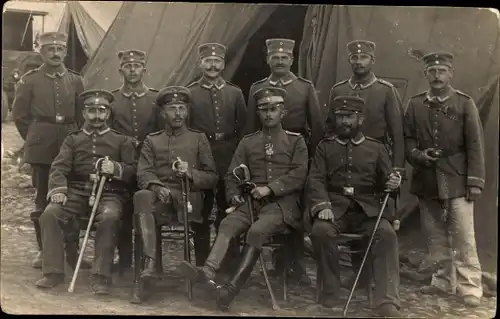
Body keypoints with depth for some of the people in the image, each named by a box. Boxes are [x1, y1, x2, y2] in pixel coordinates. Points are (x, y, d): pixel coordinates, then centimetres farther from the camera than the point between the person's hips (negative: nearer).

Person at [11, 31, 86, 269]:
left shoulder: (75, 80, 9)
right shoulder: (29, 80, 3)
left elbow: (83, 115, 14)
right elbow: (19, 115, 7)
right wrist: (34, 139, 6)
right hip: (41, 150, -1)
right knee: (42, 199, 3)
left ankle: (71, 249, 15)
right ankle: (43, 250, 13)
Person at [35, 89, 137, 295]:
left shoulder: (122, 140, 17)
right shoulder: (72, 140, 20)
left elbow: (133, 170, 8)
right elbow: (59, 167, 5)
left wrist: (116, 168, -15)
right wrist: (58, 189, -16)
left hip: (109, 193, -2)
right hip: (77, 192, 2)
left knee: (109, 217, -35)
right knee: (50, 214, -25)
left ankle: (100, 276, -29)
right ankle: (53, 271, -16)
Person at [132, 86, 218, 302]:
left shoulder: (199, 139, 17)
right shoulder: (152, 140, 20)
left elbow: (212, 177, 10)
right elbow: (143, 174, 6)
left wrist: (190, 173, -12)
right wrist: (157, 187, -17)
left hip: (188, 199, -1)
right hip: (160, 198, 1)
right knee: (142, 196, -34)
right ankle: (150, 263, -43)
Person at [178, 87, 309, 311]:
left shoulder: (295, 141, 10)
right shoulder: (247, 142, 19)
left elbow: (299, 175, -2)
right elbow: (232, 175, 15)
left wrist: (269, 188, -15)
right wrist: (235, 196, -6)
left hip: (283, 202, -3)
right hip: (252, 201, 3)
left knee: (257, 230, -33)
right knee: (227, 224, -28)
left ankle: (233, 287, -37)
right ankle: (208, 273, -48)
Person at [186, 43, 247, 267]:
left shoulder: (235, 93, 10)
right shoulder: (189, 93, 5)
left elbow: (243, 128, 9)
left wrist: (236, 154, 0)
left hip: (229, 162, 1)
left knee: (229, 211, 3)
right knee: (200, 214, 4)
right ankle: (202, 264, 14)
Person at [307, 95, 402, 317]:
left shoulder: (376, 148, 16)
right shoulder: (325, 147, 14)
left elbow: (386, 180, 14)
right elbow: (315, 180, 2)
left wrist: (392, 184, -13)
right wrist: (322, 206, -17)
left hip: (368, 208, 1)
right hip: (335, 206, 0)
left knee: (387, 233, -29)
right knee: (321, 230, -32)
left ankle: (387, 302, -27)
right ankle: (330, 290, -12)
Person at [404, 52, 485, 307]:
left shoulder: (465, 103, -1)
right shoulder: (415, 104, 7)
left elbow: (475, 145, -3)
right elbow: (407, 138, 11)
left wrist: (475, 181, -9)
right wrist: (417, 155, -10)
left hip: (457, 181, -3)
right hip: (426, 181, 3)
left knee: (463, 236, -4)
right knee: (435, 236, 11)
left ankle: (470, 287, 3)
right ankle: (443, 281, 24)